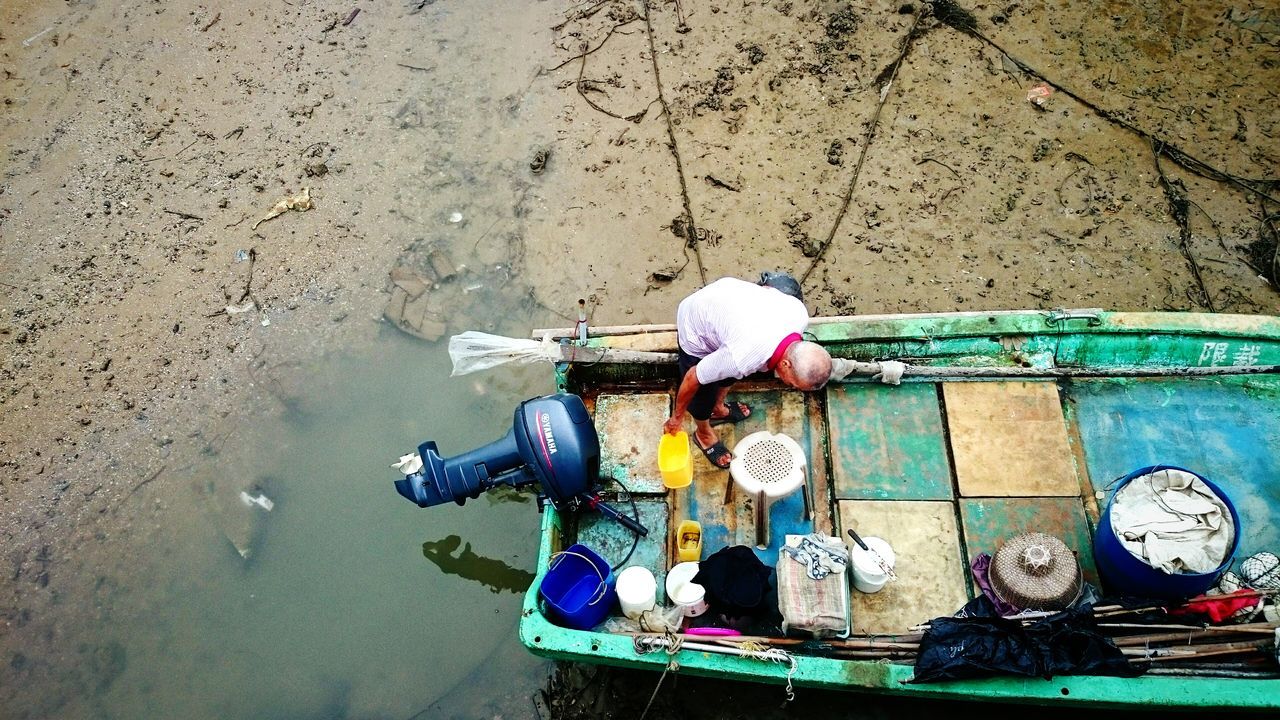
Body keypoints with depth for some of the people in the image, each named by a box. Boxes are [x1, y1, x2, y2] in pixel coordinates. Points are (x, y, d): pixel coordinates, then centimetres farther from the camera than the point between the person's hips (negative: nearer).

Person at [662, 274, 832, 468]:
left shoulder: (800, 314, -25)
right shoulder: (742, 357, -41)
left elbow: (768, 286, -3)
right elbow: (693, 378, -26)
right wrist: (677, 417, -9)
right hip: (696, 327, -6)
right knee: (704, 393, 11)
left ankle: (719, 409, 56)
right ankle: (704, 433, 43)